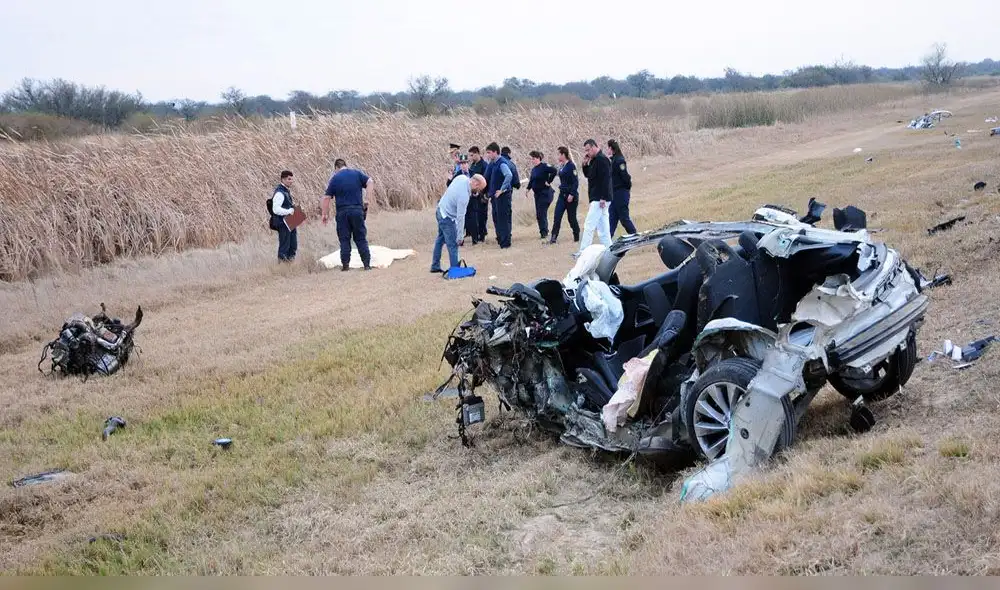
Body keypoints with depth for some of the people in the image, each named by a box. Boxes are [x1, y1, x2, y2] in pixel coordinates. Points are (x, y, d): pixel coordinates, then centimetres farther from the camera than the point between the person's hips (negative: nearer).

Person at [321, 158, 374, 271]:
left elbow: (326, 197, 0)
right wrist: (366, 199, -4)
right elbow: (369, 182, -6)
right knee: (361, 238, 7)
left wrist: (325, 214, 6)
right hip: (357, 210, 1)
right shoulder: (357, 173, 7)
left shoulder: (335, 178, 3)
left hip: (342, 212, -1)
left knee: (344, 239, 6)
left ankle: (345, 264, 4)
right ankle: (367, 264, 2)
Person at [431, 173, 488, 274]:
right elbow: (460, 217, -27)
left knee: (440, 239, 20)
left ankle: (435, 266, 30)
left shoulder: (462, 177, -12)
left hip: (440, 209, 10)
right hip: (447, 217, -10)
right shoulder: (464, 196, -32)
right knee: (453, 245, -3)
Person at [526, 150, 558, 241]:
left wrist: (549, 181, -21)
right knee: (538, 214, 8)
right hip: (537, 194, 8)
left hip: (545, 193, -8)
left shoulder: (544, 166, -14)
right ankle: (543, 232, 16)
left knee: (542, 213, -9)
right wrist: (528, 188, 9)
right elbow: (532, 180, 22)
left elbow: (554, 171, -26)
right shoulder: (534, 169, 11)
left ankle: (544, 232, -1)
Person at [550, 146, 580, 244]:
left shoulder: (571, 166, -14)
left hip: (571, 196, -8)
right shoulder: (561, 166, 10)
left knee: (571, 217, 2)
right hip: (562, 194, 8)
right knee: (557, 217, -1)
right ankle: (553, 238, -3)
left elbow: (575, 181, -17)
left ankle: (577, 237, 17)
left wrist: (572, 194, -21)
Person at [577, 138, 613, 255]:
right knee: (602, 226, 11)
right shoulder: (594, 160, 17)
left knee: (589, 226, -12)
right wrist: (585, 164, 7)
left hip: (599, 199, -10)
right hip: (597, 199, 10)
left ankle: (583, 251, -12)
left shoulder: (602, 160, -13)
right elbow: (588, 175, 25)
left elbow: (605, 179, -20)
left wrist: (603, 198, -24)